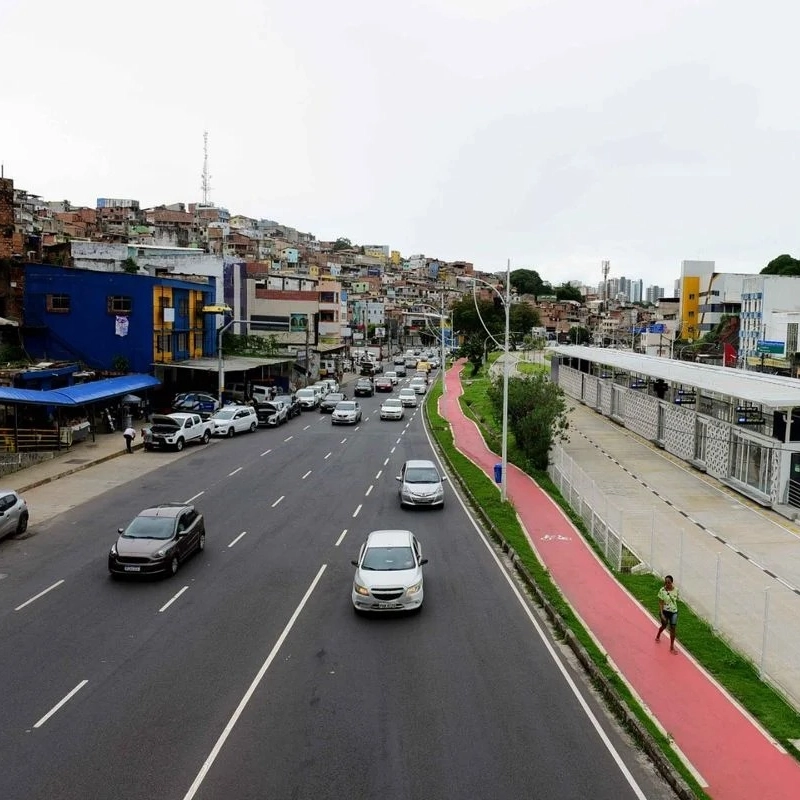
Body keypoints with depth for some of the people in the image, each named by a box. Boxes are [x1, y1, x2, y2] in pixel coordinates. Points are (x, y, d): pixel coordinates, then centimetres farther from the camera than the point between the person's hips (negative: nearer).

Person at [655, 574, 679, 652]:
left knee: (673, 628, -1)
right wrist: (661, 614, -21)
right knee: (664, 626, 18)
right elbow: (660, 603, -16)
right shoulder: (662, 590, -19)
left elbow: (676, 599, 8)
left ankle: (672, 647, 11)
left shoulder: (676, 589, -8)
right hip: (665, 611, -2)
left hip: (674, 612, 2)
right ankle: (658, 636, 50)